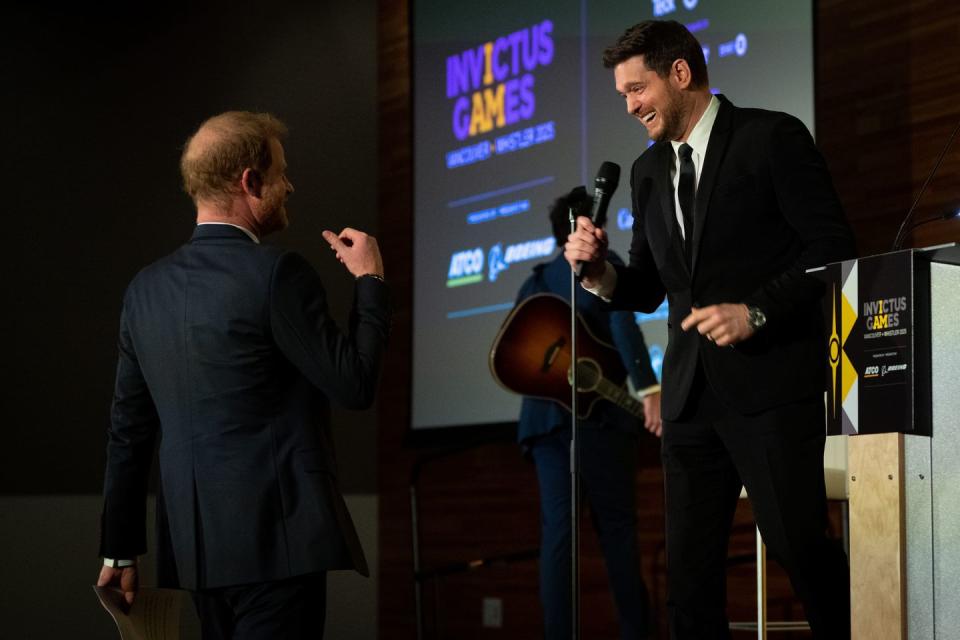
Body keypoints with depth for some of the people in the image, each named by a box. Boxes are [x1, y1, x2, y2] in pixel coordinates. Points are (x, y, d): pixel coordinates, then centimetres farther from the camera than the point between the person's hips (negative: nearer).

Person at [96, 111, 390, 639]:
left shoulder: (146, 288, 9)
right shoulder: (277, 274, -12)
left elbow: (129, 427, 12)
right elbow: (354, 385, -10)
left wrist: (120, 549, 17)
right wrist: (370, 279, 3)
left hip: (194, 545, 7)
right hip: (276, 537, -7)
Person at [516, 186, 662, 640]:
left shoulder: (534, 283, 17)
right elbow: (621, 322, -15)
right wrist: (648, 389, -22)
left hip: (544, 415, 4)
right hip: (597, 413, -4)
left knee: (556, 531, 0)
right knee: (617, 529, 2)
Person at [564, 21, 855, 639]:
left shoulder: (771, 137, -2)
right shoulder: (649, 171, 17)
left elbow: (834, 248, -8)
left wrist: (756, 311, -18)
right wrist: (600, 271, 0)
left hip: (771, 385, -6)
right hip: (692, 394, 6)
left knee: (801, 546, -9)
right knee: (689, 569, 4)